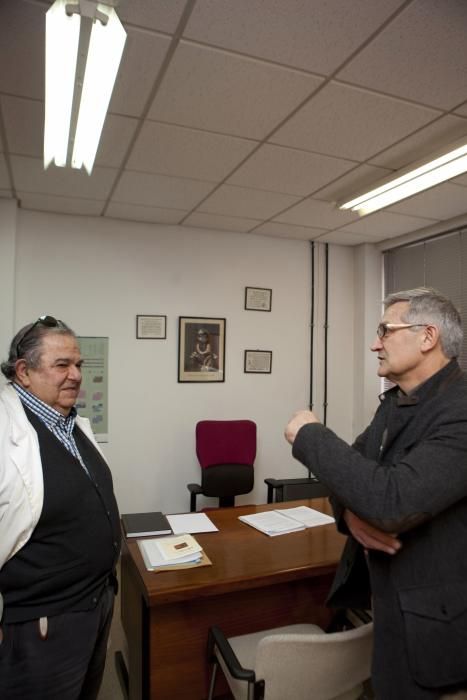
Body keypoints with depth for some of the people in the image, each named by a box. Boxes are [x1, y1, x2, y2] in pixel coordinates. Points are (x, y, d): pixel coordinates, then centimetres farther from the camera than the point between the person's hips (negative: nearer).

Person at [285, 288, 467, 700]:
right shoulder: (394, 401, 3)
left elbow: (393, 499, -36)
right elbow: (354, 470, 5)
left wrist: (311, 435, -24)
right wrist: (352, 511, -18)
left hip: (428, 618, -7)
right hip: (384, 593, 8)